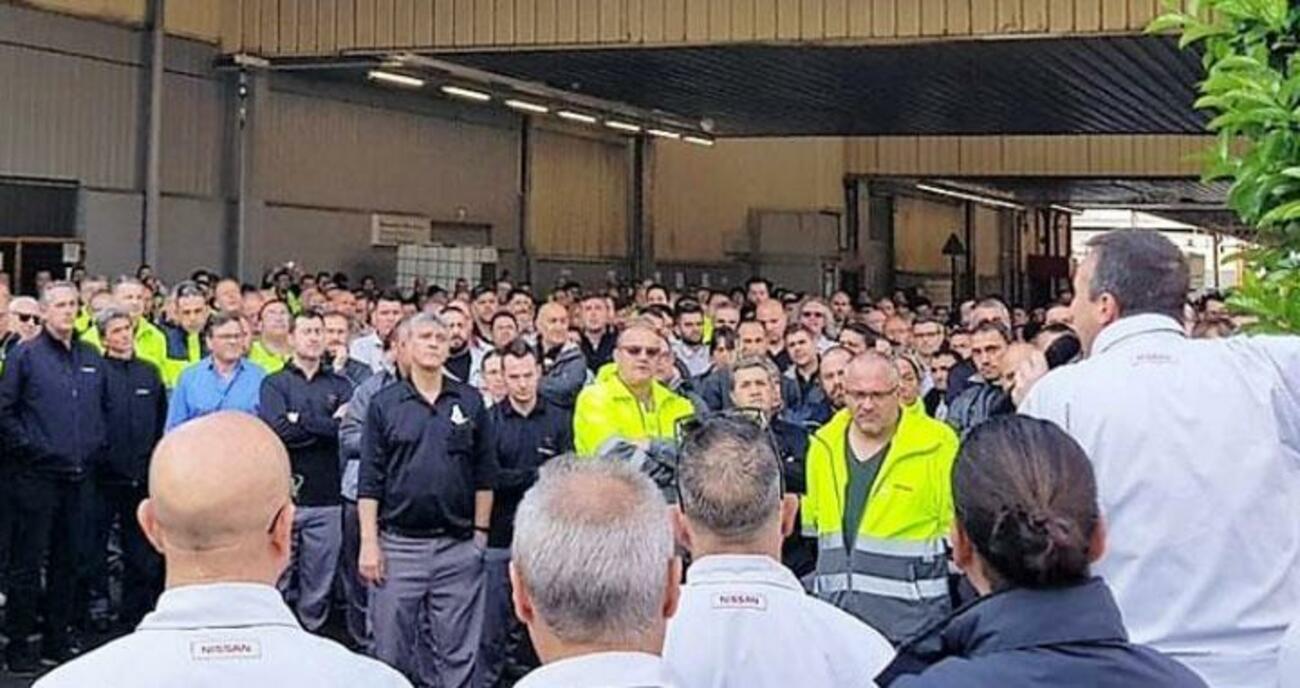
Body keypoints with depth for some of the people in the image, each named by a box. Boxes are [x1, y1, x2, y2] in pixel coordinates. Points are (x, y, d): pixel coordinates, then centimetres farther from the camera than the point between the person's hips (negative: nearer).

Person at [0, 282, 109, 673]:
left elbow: (105, 407, 21)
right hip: (36, 476, -5)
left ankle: (57, 640, 21)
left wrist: (98, 445, 9)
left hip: (79, 477, 5)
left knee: (69, 560, 11)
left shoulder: (92, 359, 12)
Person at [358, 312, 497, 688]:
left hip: (458, 547, 1)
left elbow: (485, 474, 8)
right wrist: (368, 542, -5)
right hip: (398, 544, -1)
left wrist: (481, 532, 3)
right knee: (393, 648, 6)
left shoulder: (470, 402, 6)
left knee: (456, 652, 5)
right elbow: (369, 480, 1)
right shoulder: (384, 404, 3)